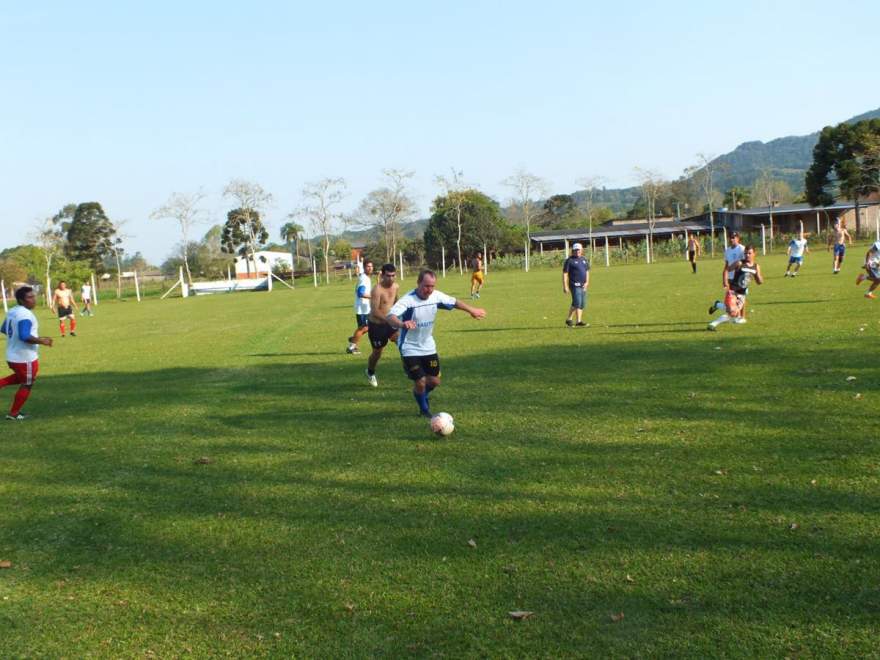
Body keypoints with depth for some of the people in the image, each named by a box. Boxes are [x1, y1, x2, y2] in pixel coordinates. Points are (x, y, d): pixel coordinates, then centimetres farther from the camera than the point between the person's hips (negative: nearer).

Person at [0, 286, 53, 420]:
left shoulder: (12, 311, 7)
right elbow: (25, 336, -32)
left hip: (12, 356, 9)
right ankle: (13, 414, 19)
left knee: (21, 378, 33)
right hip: (25, 358, -9)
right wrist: (42, 341, -22)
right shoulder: (25, 315, -23)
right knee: (26, 385, 9)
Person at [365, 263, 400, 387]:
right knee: (377, 352, 12)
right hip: (376, 324, -5)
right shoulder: (377, 290, -25)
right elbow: (375, 311, -30)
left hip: (389, 322, 5)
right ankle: (370, 373, 40)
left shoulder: (396, 286, -2)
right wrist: (389, 319, -40)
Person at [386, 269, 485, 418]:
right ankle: (424, 409, 23)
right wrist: (401, 324, -64)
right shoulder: (408, 300, -27)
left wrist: (471, 310, 19)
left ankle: (423, 396, 45)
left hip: (428, 347, 6)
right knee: (420, 382, -7)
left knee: (434, 381, 10)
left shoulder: (436, 296, -10)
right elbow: (390, 316, -43)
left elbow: (453, 302, 11)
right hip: (410, 348, -6)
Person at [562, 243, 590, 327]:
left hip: (583, 285, 7)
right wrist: (565, 286, -13)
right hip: (575, 285, -7)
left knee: (582, 304, 8)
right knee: (577, 303, -14)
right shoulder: (569, 260, -5)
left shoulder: (584, 260, 15)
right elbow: (565, 273, -7)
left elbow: (587, 272, 20)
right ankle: (579, 321, -8)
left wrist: (587, 282, 5)